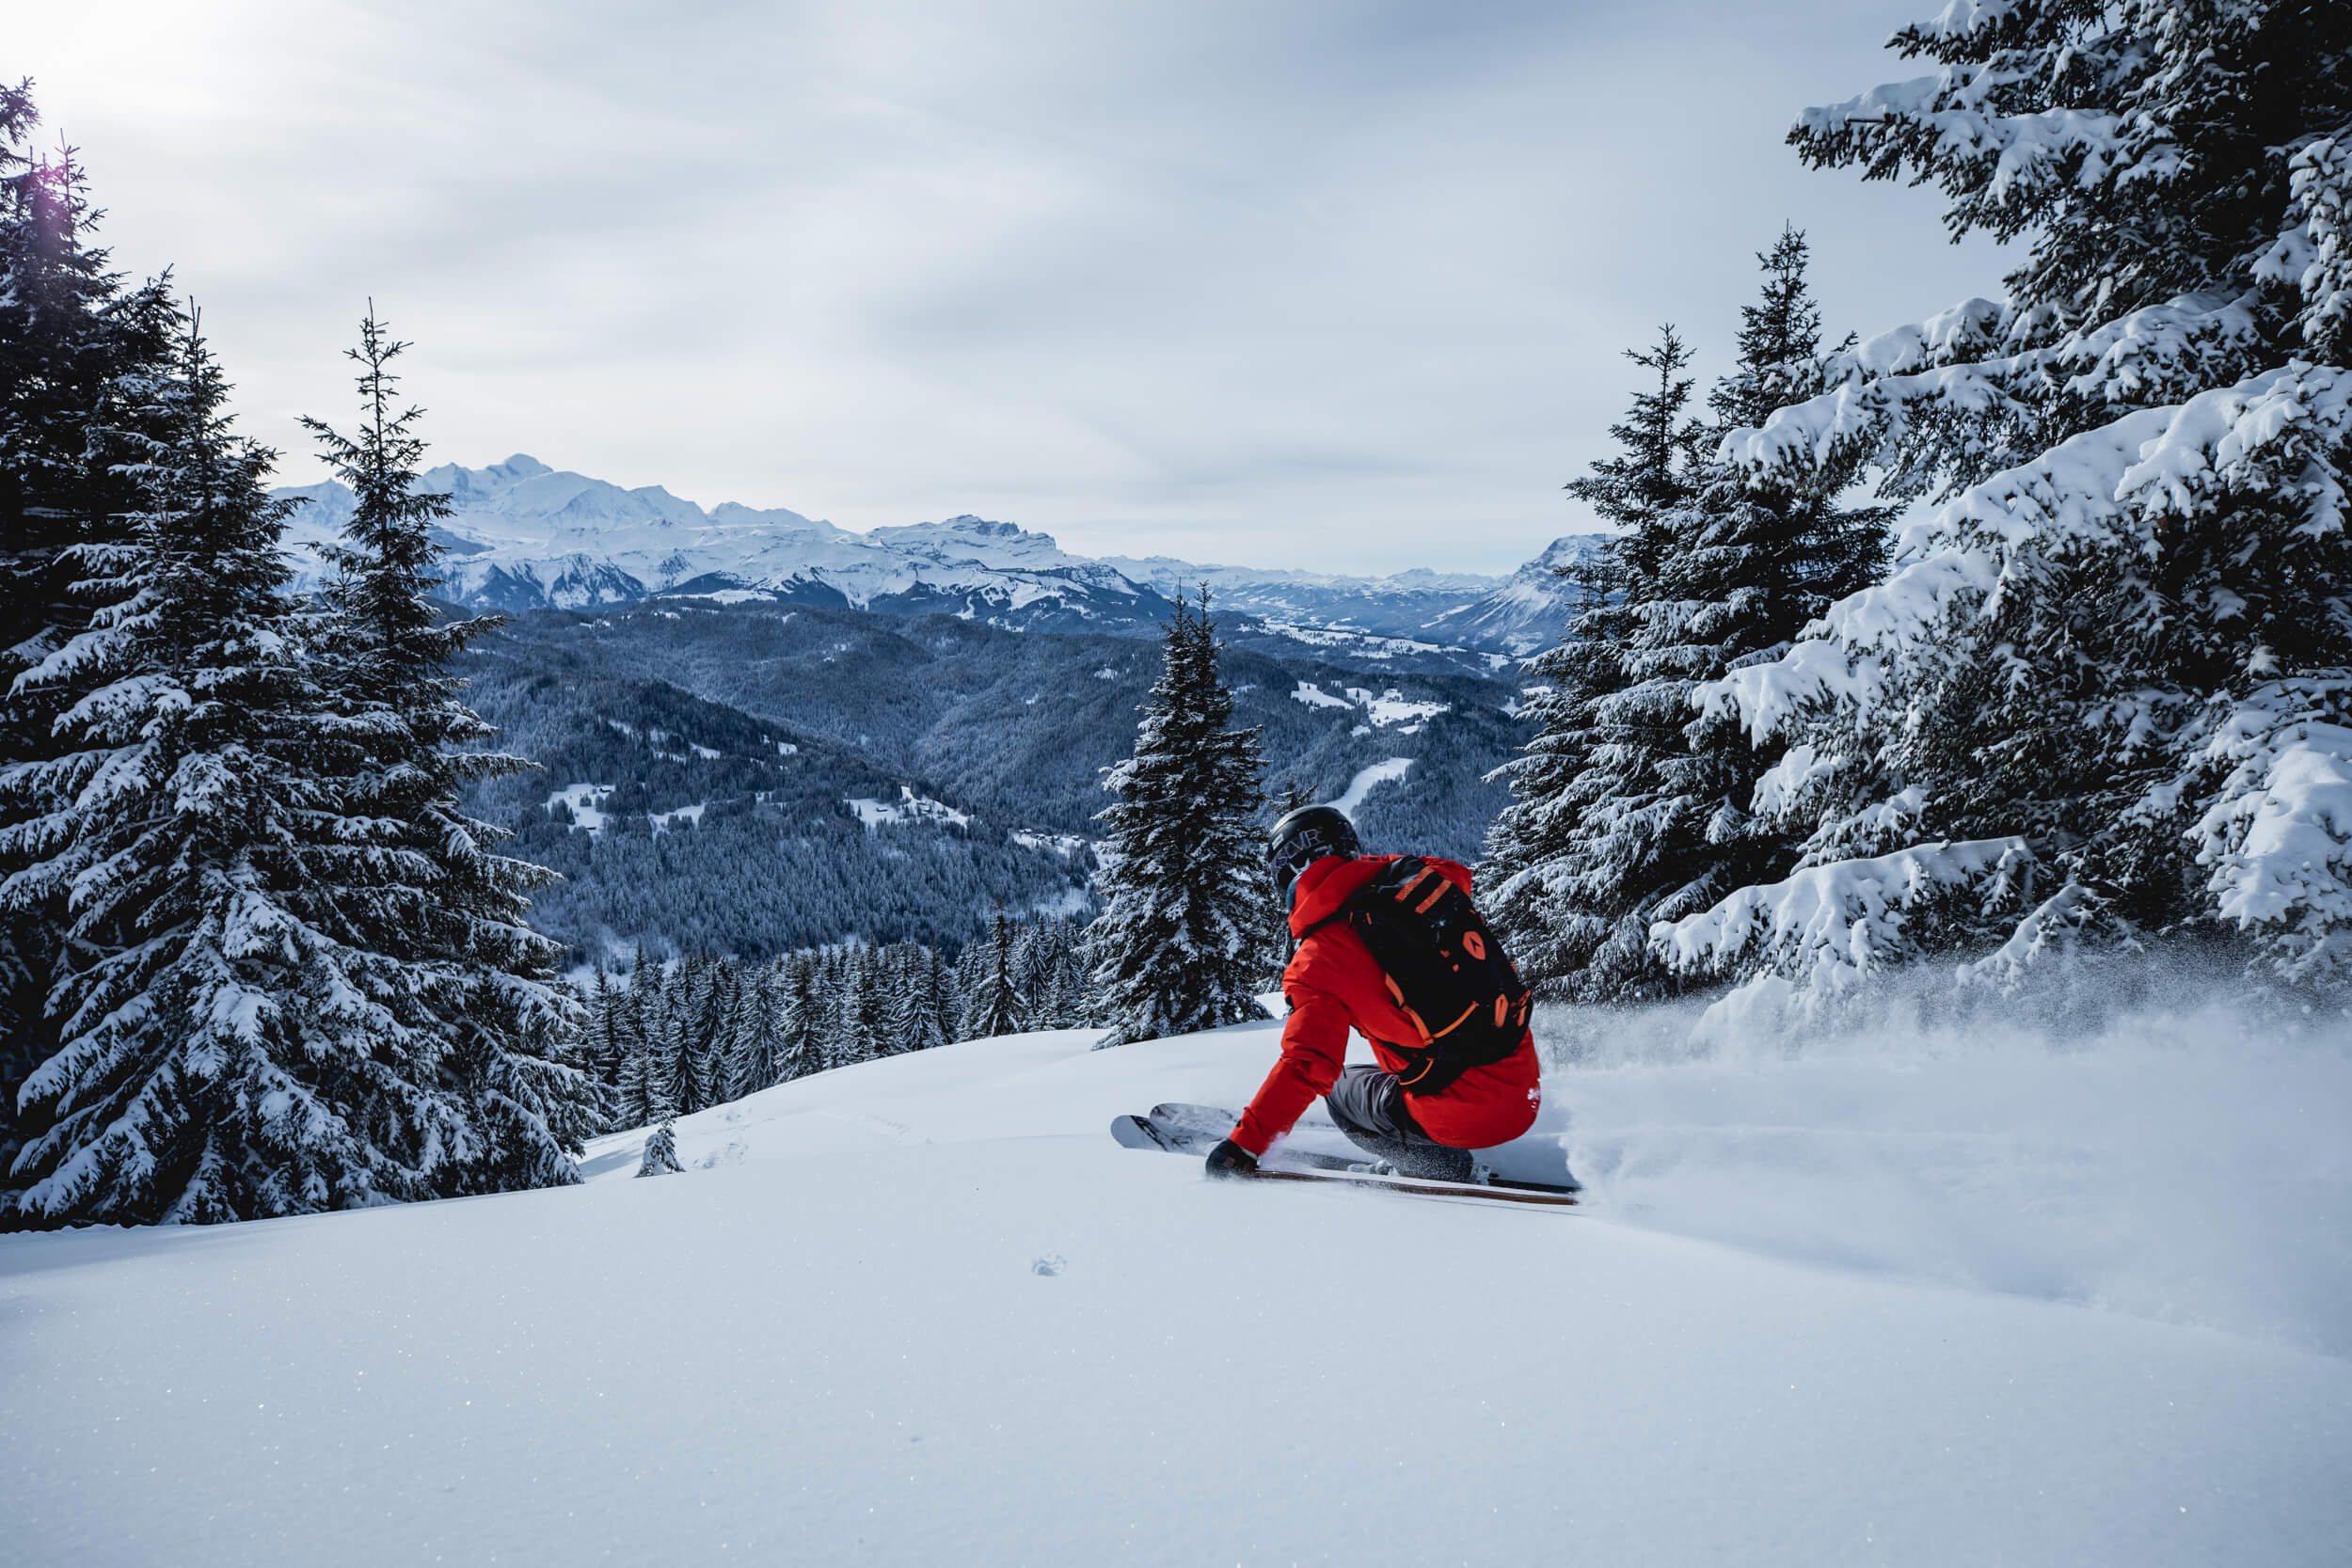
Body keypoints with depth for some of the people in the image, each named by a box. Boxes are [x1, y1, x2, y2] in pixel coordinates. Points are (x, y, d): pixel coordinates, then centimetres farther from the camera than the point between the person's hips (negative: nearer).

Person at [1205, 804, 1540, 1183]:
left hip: (1463, 1115, -6)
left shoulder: (1317, 961, -12)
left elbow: (1306, 1068, -17)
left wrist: (1244, 1145, -8)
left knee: (1340, 1089, 19)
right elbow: (1458, 874, 27)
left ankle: (1446, 1169, 7)